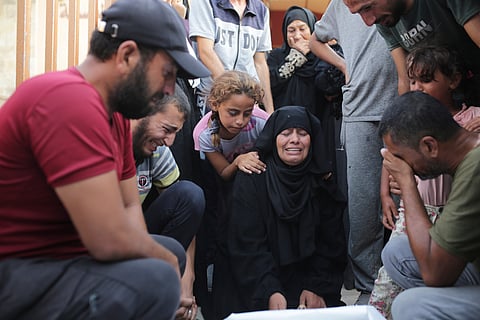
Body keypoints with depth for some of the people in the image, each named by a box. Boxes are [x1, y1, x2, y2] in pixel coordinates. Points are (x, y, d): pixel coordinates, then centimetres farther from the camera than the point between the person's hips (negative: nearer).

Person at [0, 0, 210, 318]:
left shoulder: (115, 110, 7)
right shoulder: (70, 100, -25)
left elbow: (130, 205, 10)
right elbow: (112, 239, -28)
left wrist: (166, 256, -8)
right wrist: (163, 260, -8)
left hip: (58, 253, 10)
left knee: (172, 251, 19)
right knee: (155, 281, -30)